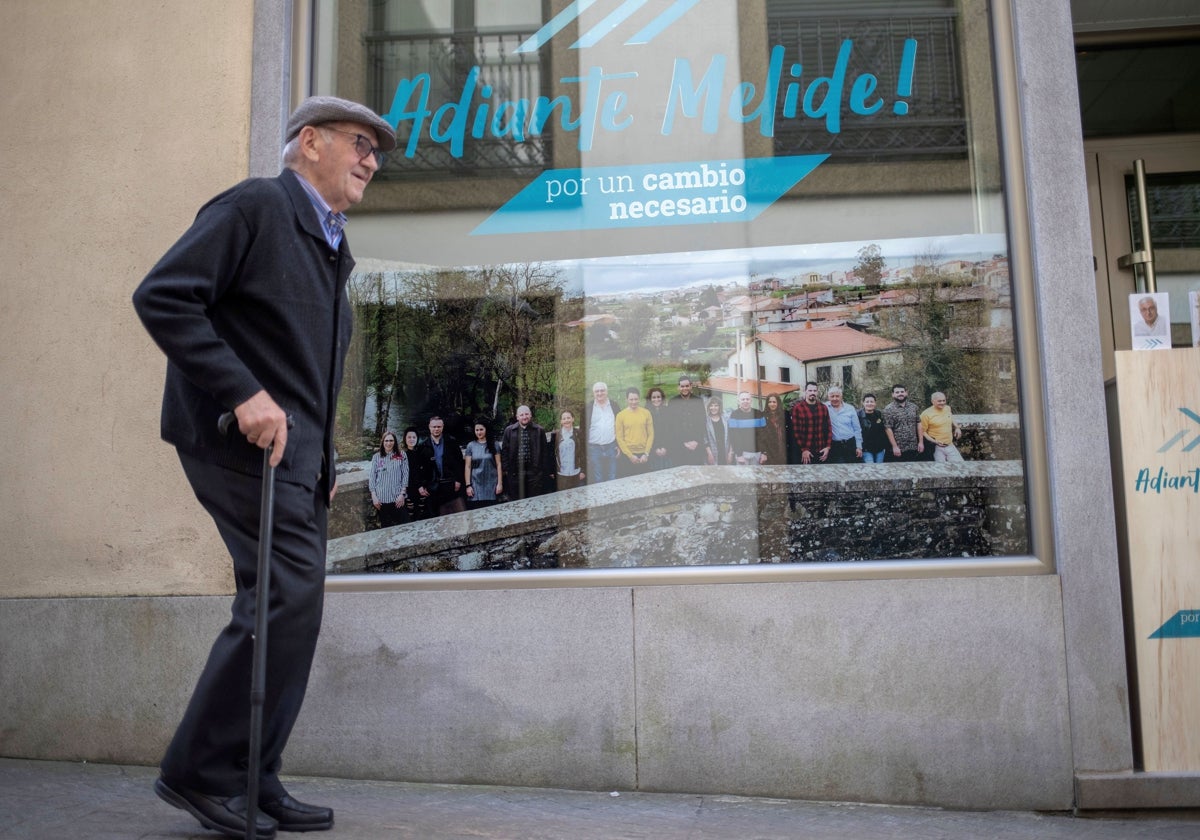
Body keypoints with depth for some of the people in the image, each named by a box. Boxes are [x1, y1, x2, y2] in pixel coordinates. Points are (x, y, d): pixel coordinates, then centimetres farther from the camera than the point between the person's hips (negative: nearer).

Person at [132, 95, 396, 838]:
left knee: (286, 608, 7)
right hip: (245, 438, -9)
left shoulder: (332, 249, 22)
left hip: (298, 451, 9)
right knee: (288, 595, -14)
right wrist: (242, 393, -22)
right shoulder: (256, 206, -5)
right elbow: (161, 296, -15)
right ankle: (201, 770, 0)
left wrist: (325, 460, 16)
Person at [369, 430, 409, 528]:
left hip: (398, 498, -1)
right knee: (386, 527, 6)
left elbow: (405, 476, 2)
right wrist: (374, 496, -1)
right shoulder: (376, 457, 6)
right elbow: (372, 477, 6)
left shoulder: (401, 456, 4)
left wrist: (402, 494, -6)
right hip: (382, 499, 1)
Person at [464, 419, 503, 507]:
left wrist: (500, 483, -2)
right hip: (476, 485, 0)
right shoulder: (471, 446, 5)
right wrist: (468, 485, -2)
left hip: (491, 484, 0)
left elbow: (498, 465, 4)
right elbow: (467, 467, 4)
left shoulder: (494, 445, 5)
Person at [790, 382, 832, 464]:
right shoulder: (797, 408, -3)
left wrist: (828, 447, 0)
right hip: (805, 453, -4)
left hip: (821, 452, 4)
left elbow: (829, 428, 11)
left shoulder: (823, 408, 10)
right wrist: (803, 450, -11)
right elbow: (795, 431, -7)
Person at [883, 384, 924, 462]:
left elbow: (918, 424, 12)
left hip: (914, 449, 4)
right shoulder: (888, 409, -6)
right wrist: (895, 446, -14)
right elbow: (888, 428, -10)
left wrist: (921, 442, 5)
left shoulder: (913, 407, 10)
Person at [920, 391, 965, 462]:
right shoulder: (926, 414, -12)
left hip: (950, 446, 6)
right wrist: (934, 441, -20)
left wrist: (957, 427, 12)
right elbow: (923, 431, -9)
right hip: (937, 448, -6)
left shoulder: (947, 408, 7)